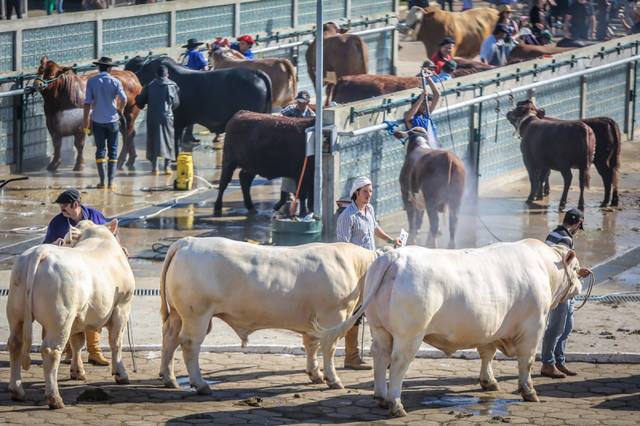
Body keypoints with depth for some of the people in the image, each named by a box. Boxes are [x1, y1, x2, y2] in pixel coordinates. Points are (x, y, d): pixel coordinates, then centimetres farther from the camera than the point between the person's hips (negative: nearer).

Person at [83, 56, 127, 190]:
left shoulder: (91, 82, -5)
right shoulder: (115, 82, -6)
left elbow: (87, 103, -7)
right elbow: (124, 100, -10)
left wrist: (86, 122, -2)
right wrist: (119, 108, 13)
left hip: (97, 120, 1)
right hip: (112, 119, -1)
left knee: (100, 149, 8)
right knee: (113, 150, 7)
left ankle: (102, 181, 3)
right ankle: (110, 181, 3)